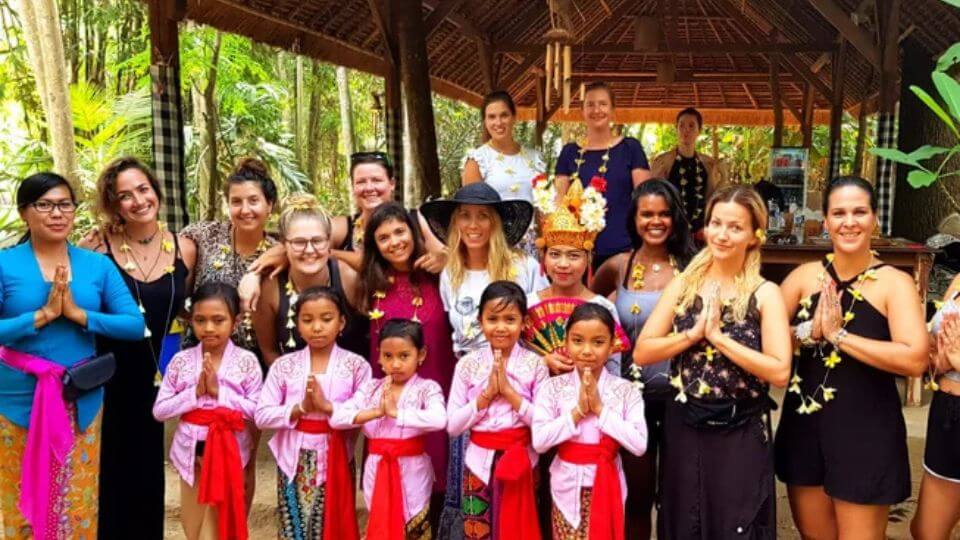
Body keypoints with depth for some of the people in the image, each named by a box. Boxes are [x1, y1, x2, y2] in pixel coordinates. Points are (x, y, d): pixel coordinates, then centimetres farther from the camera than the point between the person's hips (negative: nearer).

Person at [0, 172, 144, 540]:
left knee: (79, 504, 12)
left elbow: (136, 325, -5)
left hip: (82, 400, 2)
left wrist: (79, 314, -14)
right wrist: (42, 315, -18)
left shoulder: (98, 265, 2)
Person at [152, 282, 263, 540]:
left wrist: (219, 392, -17)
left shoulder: (246, 361, -7)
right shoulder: (181, 361, -2)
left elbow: (258, 411, -10)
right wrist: (195, 392, -15)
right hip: (190, 450, 3)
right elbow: (159, 411, -3)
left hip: (228, 450, -2)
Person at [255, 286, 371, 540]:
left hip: (335, 457, -1)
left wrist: (328, 407, -21)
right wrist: (300, 408, -18)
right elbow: (262, 416, -4)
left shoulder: (356, 365, -4)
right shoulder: (283, 366, 0)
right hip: (294, 458, 1)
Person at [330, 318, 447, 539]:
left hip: (412, 471, -3)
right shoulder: (370, 388, 2)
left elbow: (439, 419, -29)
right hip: (377, 470, 4)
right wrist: (375, 412, -18)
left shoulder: (427, 388, -9)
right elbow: (336, 418, -7)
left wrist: (396, 412, -26)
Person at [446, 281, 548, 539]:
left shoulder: (535, 365, -4)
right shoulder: (468, 365, -1)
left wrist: (509, 392, -16)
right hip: (480, 461, 1)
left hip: (520, 462, -1)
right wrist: (486, 394, -14)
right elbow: (452, 426, -4)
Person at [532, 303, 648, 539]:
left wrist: (600, 409, -18)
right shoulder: (553, 387, -7)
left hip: (607, 486, 0)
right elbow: (539, 441, -16)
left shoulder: (626, 391, -7)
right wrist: (578, 411, -20)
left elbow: (639, 445, -16)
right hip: (567, 486, 0)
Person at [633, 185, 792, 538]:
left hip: (741, 434, -3)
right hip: (682, 428, 3)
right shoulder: (682, 284, 2)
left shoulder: (765, 294, -6)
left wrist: (718, 336, -17)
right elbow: (641, 353, -3)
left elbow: (779, 372, -16)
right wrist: (693, 334, -14)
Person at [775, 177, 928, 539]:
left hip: (866, 431, -4)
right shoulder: (805, 276, 1)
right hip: (805, 425, 4)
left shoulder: (895, 283, -9)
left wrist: (838, 334, -20)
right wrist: (810, 331, -16)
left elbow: (916, 360, -22)